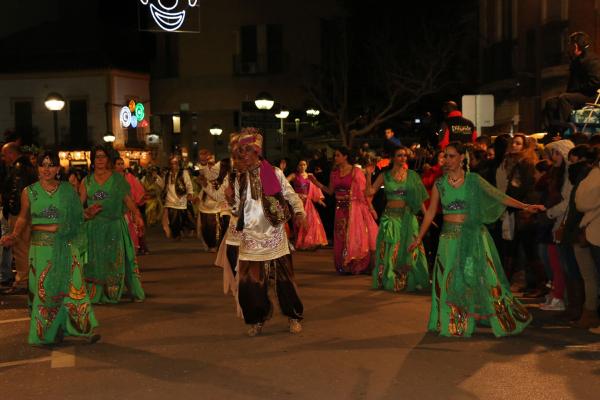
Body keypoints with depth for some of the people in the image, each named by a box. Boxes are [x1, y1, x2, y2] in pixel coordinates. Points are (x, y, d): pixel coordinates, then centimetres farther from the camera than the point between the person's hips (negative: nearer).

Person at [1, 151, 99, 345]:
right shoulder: (29, 192, 2)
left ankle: (85, 329, -1)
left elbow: (78, 216, 14)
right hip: (41, 247, 0)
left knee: (73, 285, -3)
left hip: (66, 246, 0)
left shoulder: (68, 190, 4)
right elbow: (23, 218, 8)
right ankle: (46, 332, 14)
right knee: (44, 289, 3)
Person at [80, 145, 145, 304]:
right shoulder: (87, 181, 9)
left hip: (115, 227, -1)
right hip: (94, 227, 1)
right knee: (94, 261, 1)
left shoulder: (118, 178, 6)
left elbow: (128, 200, -1)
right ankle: (94, 295, 7)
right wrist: (86, 212, -13)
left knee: (116, 260, 1)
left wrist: (137, 215, -14)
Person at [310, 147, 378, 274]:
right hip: (341, 210, 5)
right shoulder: (334, 173, 10)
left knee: (356, 237, -2)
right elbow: (330, 191, 7)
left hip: (354, 208, -5)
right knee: (341, 239, 7)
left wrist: (371, 208, -10)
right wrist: (316, 182, -2)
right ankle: (345, 267, 16)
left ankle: (359, 266, 7)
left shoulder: (356, 171, -5)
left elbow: (364, 191, -8)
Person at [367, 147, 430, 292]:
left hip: (407, 216, 1)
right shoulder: (385, 176, 2)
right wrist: (369, 174, -14)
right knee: (389, 250, 1)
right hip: (390, 216, -1)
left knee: (409, 249, 2)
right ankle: (389, 280, 14)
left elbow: (419, 197, 5)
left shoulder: (412, 175, 4)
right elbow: (370, 191, -6)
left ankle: (411, 280, 14)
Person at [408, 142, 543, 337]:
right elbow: (430, 212, 7)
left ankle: (503, 320, 16)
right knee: (451, 282, 4)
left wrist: (525, 206, -13)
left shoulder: (474, 180, -2)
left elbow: (498, 196, -4)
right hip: (450, 237, 2)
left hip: (473, 235, -1)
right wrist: (419, 238, 7)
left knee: (482, 278, 1)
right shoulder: (440, 184, 3)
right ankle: (453, 324, 19)